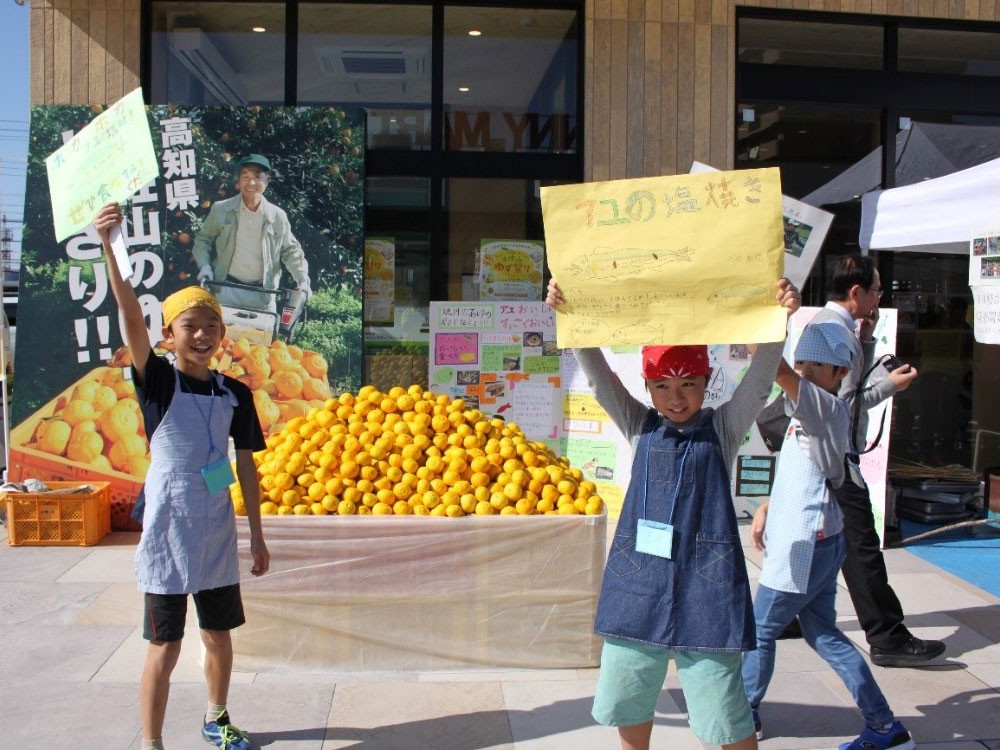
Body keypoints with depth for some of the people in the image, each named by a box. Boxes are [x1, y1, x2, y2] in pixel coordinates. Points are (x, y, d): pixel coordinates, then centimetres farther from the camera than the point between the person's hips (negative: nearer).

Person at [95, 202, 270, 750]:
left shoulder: (234, 393, 4)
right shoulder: (158, 380, -7)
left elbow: (246, 464, 7)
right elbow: (131, 316, -23)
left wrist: (257, 535, 8)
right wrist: (108, 245, -37)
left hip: (218, 528, 4)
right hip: (168, 526, -4)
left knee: (219, 633, 17)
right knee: (165, 645, -1)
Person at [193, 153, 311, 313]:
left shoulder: (278, 217, 1)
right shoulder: (221, 210, -1)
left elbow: (291, 250, 8)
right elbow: (203, 239, 10)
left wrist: (302, 279, -6)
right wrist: (204, 266, -7)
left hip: (264, 294, 1)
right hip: (227, 290, -1)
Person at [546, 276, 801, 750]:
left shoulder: (723, 428, 0)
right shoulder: (641, 427, 6)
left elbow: (760, 378, -14)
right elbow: (598, 375, -4)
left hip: (703, 586, -3)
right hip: (637, 582, 3)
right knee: (627, 705, 17)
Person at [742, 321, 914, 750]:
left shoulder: (830, 410, -18)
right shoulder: (809, 414, 12)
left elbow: (780, 374, -35)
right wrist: (765, 511, 16)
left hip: (808, 546, -10)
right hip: (808, 542, 10)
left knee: (759, 631, 6)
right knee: (823, 635, 15)